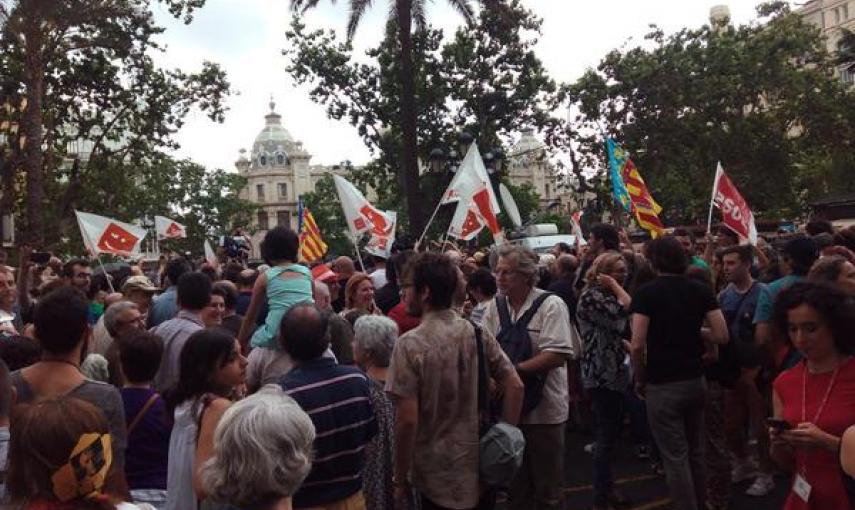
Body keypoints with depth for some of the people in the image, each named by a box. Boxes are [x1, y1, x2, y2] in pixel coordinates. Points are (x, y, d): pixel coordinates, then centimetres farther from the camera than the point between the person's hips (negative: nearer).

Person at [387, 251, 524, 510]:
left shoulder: (410, 344, -18)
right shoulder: (479, 333, -4)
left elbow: (407, 419, -19)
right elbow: (515, 386, -3)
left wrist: (400, 479, -8)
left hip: (439, 476, -4)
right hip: (484, 470, 4)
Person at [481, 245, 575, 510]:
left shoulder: (551, 305, -11)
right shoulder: (495, 307, 5)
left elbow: (558, 355, -20)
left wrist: (514, 369, -23)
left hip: (543, 409, -5)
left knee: (547, 487, 9)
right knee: (515, 485, 19)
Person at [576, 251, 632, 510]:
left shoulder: (606, 295, 15)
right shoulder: (591, 297, -16)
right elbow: (628, 309, -30)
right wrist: (614, 284, -17)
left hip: (611, 373, 10)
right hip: (601, 375, -10)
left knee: (611, 434, 18)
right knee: (607, 437, -5)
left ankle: (606, 488, 31)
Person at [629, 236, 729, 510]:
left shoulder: (646, 292, -12)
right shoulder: (701, 290, 0)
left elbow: (637, 345, -19)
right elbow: (722, 335, -4)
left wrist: (640, 379, -4)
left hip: (662, 385, -5)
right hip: (696, 380, 5)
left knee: (675, 457, 3)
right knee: (695, 450, 19)